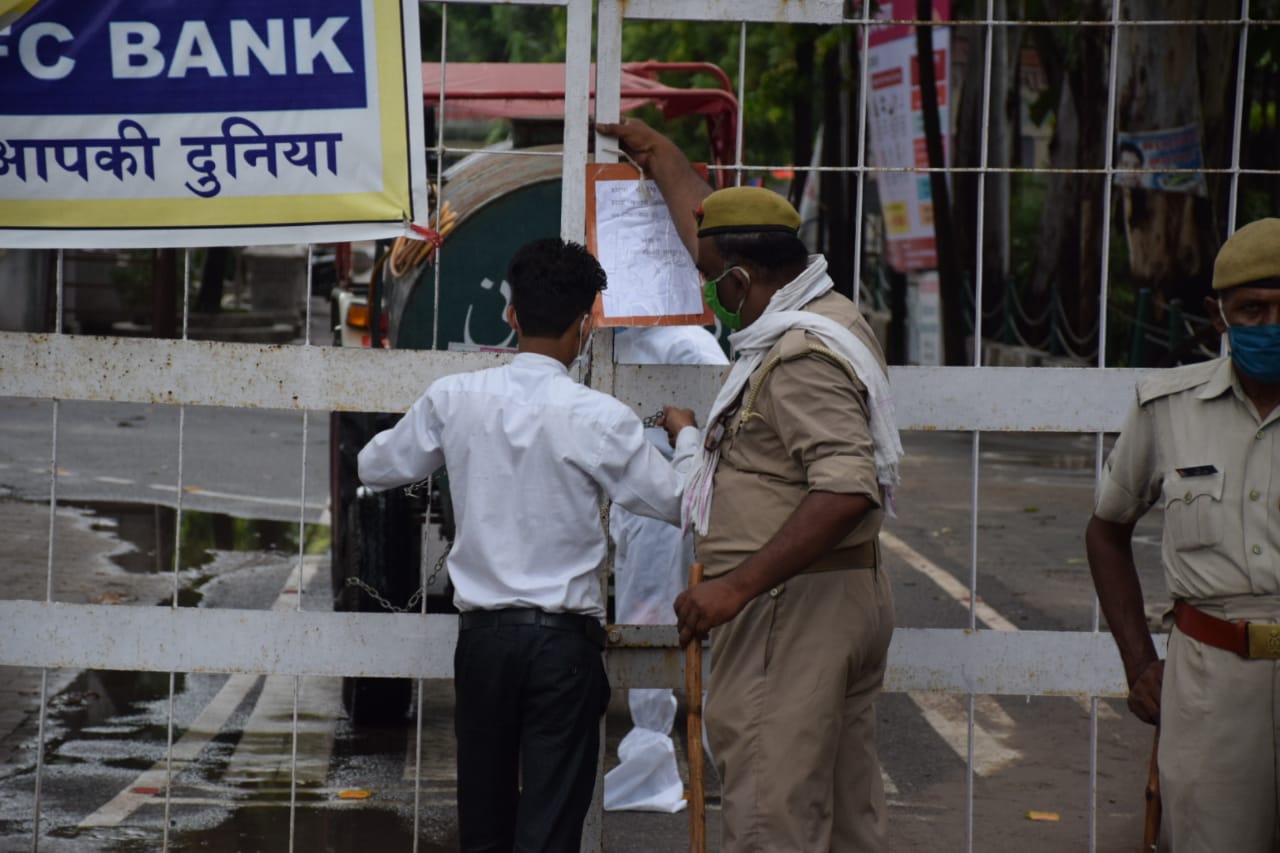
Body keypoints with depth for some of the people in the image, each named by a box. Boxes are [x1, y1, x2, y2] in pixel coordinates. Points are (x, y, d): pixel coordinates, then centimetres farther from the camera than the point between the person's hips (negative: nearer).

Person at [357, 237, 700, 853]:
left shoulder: (455, 399, -2)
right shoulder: (599, 418, -11)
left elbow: (374, 468, 12)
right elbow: (676, 502, -1)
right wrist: (687, 440, 18)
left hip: (483, 632, 3)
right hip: (563, 638, -3)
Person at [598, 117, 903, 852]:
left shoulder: (801, 356, -19)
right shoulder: (826, 315, 12)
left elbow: (848, 489, -29)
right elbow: (715, 230, 29)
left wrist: (738, 585, -29)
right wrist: (657, 153, 39)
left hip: (790, 605, -11)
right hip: (852, 597, 11)